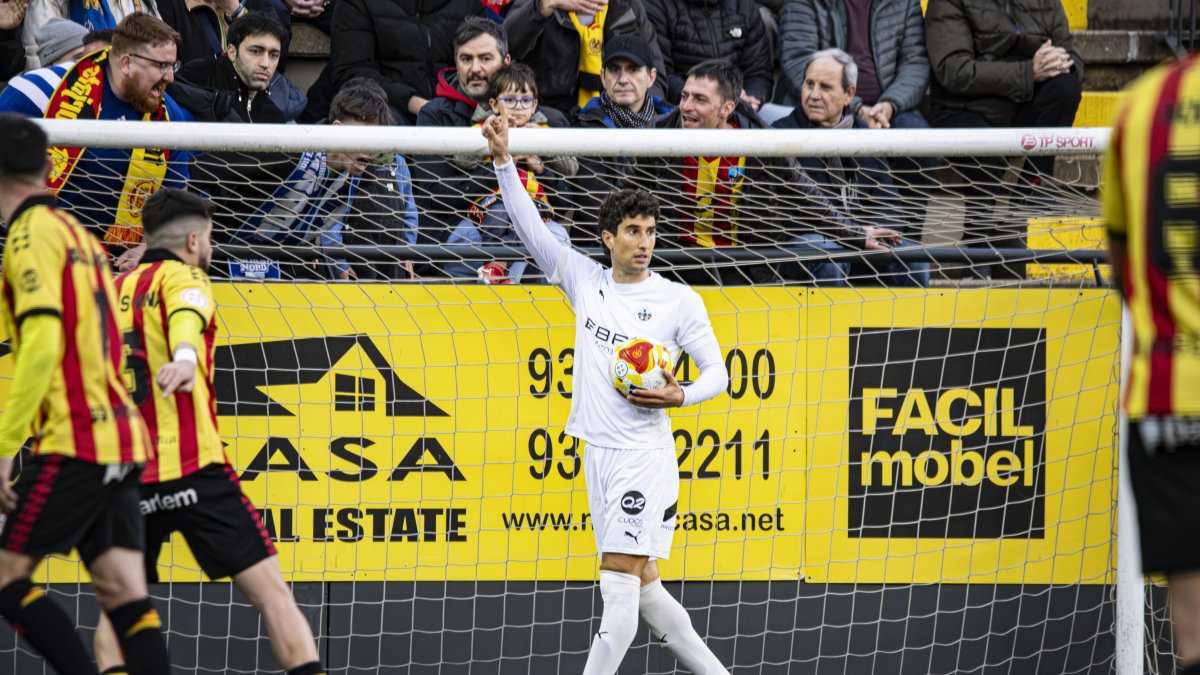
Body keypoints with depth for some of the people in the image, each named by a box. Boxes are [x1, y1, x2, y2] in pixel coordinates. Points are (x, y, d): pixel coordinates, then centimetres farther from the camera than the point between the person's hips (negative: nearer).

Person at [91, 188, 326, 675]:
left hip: (124, 477, 5)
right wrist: (185, 357, -42)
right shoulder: (182, 276, 1)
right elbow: (187, 319, -23)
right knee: (271, 592, -3)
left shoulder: (113, 291, 19)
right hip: (193, 469, -5)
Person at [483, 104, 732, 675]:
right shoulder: (584, 280, 9)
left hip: (644, 455, -5)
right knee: (642, 587, 9)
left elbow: (717, 373, 2)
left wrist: (679, 397, -18)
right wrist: (503, 160, -5)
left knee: (620, 582, -11)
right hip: (598, 452, 5)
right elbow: (530, 226, 5)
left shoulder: (679, 301, -2)